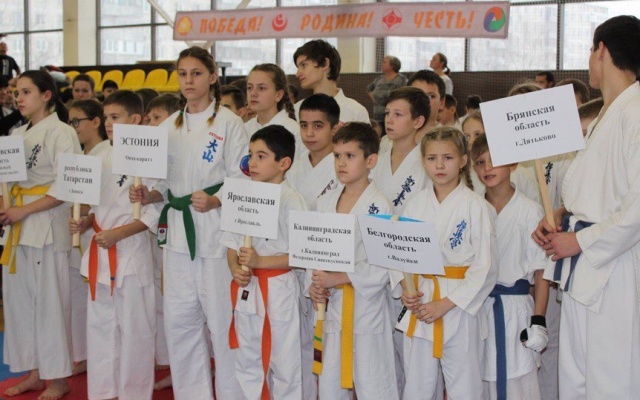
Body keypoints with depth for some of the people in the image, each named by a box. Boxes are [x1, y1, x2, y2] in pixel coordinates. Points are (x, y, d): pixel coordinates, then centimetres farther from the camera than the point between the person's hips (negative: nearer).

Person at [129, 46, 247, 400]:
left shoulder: (229, 123, -4)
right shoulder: (170, 126, 13)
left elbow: (242, 180, -8)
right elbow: (168, 182, 17)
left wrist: (214, 201, -24)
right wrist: (149, 195, -2)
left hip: (217, 230, -6)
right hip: (179, 231, 6)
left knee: (222, 318, -3)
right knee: (179, 319, 10)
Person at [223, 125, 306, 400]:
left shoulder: (291, 201, -13)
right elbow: (232, 242, 11)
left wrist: (260, 261, -22)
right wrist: (235, 269, -8)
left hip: (278, 290, -6)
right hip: (246, 290, 6)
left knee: (283, 362, 5)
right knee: (247, 362, 18)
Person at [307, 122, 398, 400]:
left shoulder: (378, 206, -12)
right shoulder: (325, 202, 8)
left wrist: (338, 278, -19)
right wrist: (313, 285, -4)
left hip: (366, 307, -6)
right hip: (331, 305, 6)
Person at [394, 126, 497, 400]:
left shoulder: (476, 207, -7)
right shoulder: (416, 205, 7)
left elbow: (485, 267, -10)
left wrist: (446, 304, -14)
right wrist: (404, 288, -10)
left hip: (460, 308, -4)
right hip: (419, 307, 4)